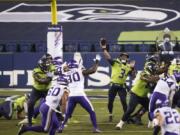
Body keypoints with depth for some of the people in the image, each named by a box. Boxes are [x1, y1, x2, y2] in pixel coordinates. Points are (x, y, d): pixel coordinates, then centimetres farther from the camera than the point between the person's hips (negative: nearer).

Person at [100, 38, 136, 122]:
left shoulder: (128, 67, 7)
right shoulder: (115, 63, -2)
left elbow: (133, 76, 3)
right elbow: (108, 58, -15)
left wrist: (133, 68, -10)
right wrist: (104, 49, -24)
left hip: (122, 86, 1)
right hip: (113, 85, -1)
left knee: (124, 101, -6)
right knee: (110, 101, 2)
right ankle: (110, 115, 23)